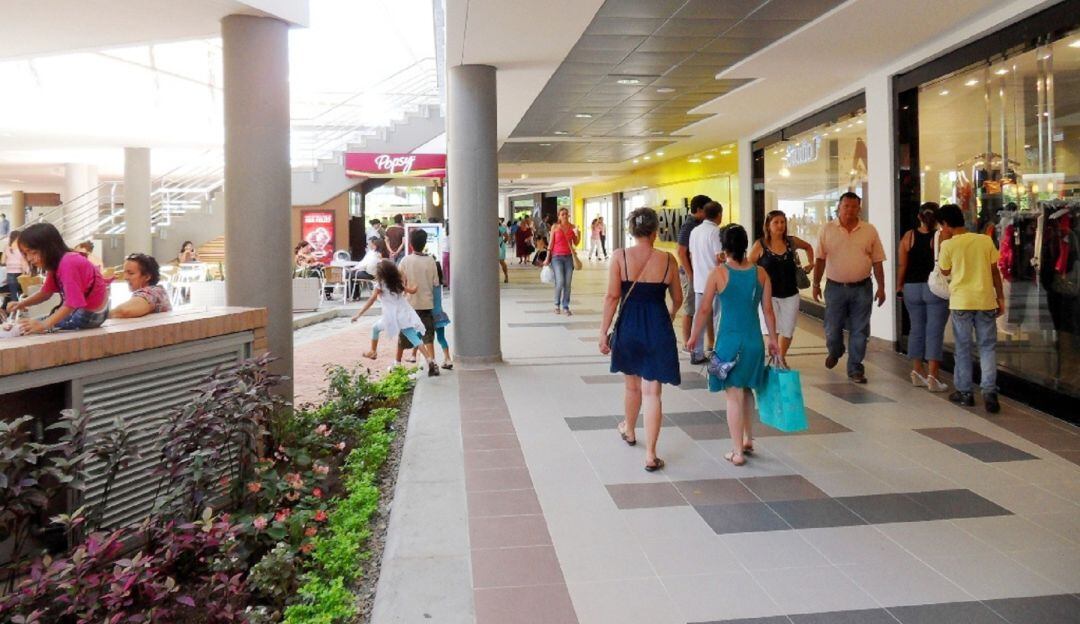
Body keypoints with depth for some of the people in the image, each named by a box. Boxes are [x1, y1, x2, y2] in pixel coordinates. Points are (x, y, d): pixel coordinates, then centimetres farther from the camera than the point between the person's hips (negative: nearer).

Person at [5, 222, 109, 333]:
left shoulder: (68, 264, -27)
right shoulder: (56, 262, 4)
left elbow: (72, 303, -31)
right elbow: (46, 292, 9)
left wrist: (43, 325, -34)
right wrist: (21, 303, -7)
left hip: (91, 314, -10)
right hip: (81, 310, 10)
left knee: (31, 330, -8)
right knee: (31, 325, 18)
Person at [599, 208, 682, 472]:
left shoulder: (620, 257, -7)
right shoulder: (668, 260, -4)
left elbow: (612, 297, -10)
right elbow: (677, 299, 8)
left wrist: (603, 331, -3)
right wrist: (671, 317, 29)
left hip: (629, 325, 1)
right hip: (658, 326, -1)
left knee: (632, 384, 23)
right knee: (652, 391, 3)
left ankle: (629, 430, 47)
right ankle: (650, 455, 3)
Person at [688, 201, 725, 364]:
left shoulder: (694, 231, 8)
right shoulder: (716, 231, -13)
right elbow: (719, 257, -15)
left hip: (699, 282, 6)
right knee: (718, 317, 3)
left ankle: (697, 354, 12)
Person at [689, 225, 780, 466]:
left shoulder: (718, 274, -11)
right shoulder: (760, 273, -1)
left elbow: (704, 310, -6)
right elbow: (768, 310, 3)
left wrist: (694, 337, 7)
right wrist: (773, 339, 15)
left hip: (729, 340, -4)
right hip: (754, 341, 4)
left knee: (733, 396, 3)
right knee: (747, 390, 23)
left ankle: (737, 452, 8)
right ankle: (748, 440, 33)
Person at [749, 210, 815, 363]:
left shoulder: (792, 241, 0)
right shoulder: (760, 245, -9)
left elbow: (808, 247, 21)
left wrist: (811, 263, 11)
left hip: (790, 294, 3)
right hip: (769, 295, -3)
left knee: (788, 331, 12)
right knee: (772, 331, -3)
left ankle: (782, 358, 31)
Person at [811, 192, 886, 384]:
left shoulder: (870, 231, 2)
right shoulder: (827, 229, 0)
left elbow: (877, 262, 4)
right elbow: (820, 259, 2)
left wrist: (881, 287, 1)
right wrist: (816, 284, 0)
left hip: (862, 289, 0)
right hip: (835, 287, 0)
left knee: (859, 331, 4)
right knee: (832, 329, 8)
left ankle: (855, 369, 15)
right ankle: (835, 352, 40)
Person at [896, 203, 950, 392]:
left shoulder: (909, 236, 0)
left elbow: (902, 265, 0)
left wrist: (899, 287, 9)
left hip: (912, 288, 3)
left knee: (916, 328, 14)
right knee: (934, 331, -1)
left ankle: (917, 371, 20)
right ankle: (932, 376, -6)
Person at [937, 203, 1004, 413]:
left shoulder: (948, 245, -5)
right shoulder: (986, 240, 2)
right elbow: (995, 272, 5)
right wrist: (1000, 297, 13)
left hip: (961, 302, -2)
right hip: (986, 300, 2)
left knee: (963, 348, 9)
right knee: (988, 347, 7)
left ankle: (964, 392, 16)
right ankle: (989, 391, -3)